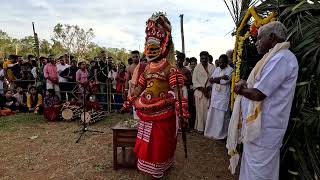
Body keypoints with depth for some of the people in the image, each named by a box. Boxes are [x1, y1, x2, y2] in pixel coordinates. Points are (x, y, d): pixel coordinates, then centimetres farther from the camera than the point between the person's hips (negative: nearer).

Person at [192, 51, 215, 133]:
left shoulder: (212, 67, 7)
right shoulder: (197, 68, 2)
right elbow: (194, 80, -3)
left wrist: (208, 88, -11)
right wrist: (202, 89, -10)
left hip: (209, 91, 2)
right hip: (200, 92, -2)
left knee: (208, 109, 2)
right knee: (200, 109, 0)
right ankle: (200, 127, 9)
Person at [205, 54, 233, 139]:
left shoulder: (230, 70, -3)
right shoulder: (216, 69, 14)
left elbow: (226, 80, -17)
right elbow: (211, 80, 4)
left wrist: (215, 79, -6)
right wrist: (221, 78, -10)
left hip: (223, 96, -5)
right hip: (214, 95, 5)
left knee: (221, 115, 1)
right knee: (212, 114, 8)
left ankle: (221, 134, 15)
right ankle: (212, 131, 22)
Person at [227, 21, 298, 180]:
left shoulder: (280, 58, -19)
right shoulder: (275, 57, 15)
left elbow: (258, 94, -23)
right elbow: (258, 85, 16)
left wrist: (240, 89, -5)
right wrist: (245, 83, -3)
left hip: (263, 129, -10)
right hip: (260, 126, 10)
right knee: (254, 167, 23)